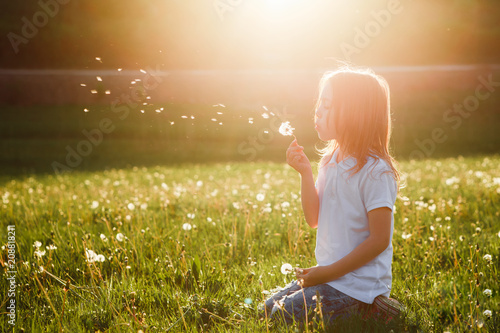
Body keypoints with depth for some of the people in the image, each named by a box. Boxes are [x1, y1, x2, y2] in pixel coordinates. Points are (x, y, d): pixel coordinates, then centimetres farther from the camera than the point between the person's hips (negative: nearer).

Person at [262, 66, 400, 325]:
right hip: (329, 275, 8)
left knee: (284, 316, -10)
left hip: (358, 285, -8)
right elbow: (314, 218, 6)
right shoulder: (331, 160, 7)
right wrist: (305, 173, -7)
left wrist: (330, 272, -18)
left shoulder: (375, 171, -19)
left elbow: (379, 240, -19)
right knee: (269, 308, 8)